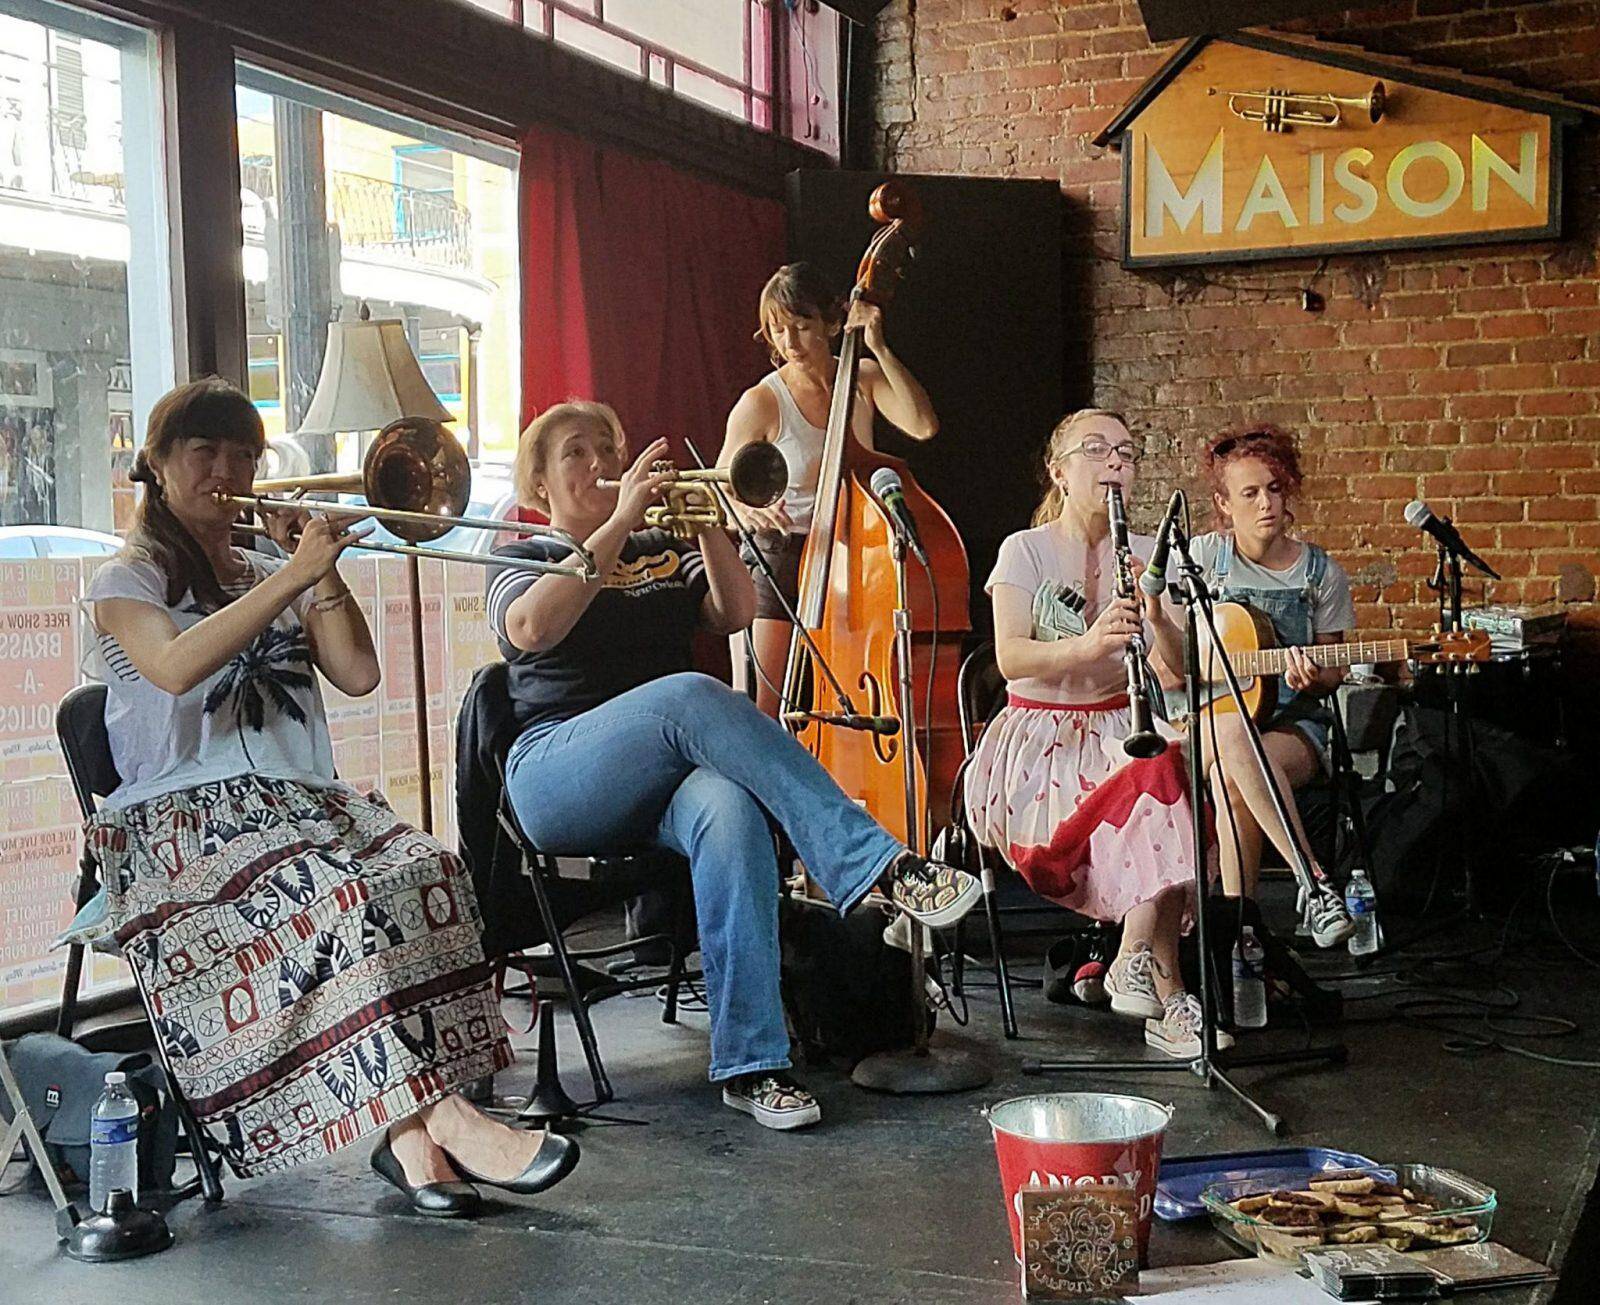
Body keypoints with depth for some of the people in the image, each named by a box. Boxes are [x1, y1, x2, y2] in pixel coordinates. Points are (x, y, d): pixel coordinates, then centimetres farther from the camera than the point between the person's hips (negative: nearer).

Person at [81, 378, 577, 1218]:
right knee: (335, 893, -34)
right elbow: (177, 667, -16)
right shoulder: (125, 582, 9)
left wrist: (323, 573, 1)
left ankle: (407, 1133, -33)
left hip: (301, 803, 5)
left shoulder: (276, 577, 25)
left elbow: (358, 674, 10)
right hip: (180, 822, -4)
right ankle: (442, 1117, -36)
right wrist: (296, 574, -19)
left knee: (422, 871, -28)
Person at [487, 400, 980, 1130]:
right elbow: (532, 627, -9)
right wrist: (620, 523, -12)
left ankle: (749, 1066, -38)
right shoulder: (522, 559, 17)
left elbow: (735, 615, 8)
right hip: (559, 773, -3)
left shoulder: (663, 552, 28)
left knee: (731, 814, -36)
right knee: (691, 696, -35)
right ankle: (880, 866, -41)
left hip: (667, 780, 3)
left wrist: (707, 523, -6)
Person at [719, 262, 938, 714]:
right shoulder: (760, 403, -9)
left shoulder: (864, 378, 1)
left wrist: (878, 348, -19)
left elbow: (923, 425, -17)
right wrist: (750, 512, -25)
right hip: (776, 563, -3)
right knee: (756, 720, -8)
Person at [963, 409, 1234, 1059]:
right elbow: (1011, 658, -18)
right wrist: (1088, 644, -36)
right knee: (1153, 784, -31)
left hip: (1120, 727, 4)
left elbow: (1176, 670, -1)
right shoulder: (1025, 551, -2)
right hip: (1039, 738, -4)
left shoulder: (1144, 554, 10)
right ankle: (1167, 995, -24)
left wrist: (1157, 618, -22)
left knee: (1169, 768, -31)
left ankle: (1136, 960, -22)